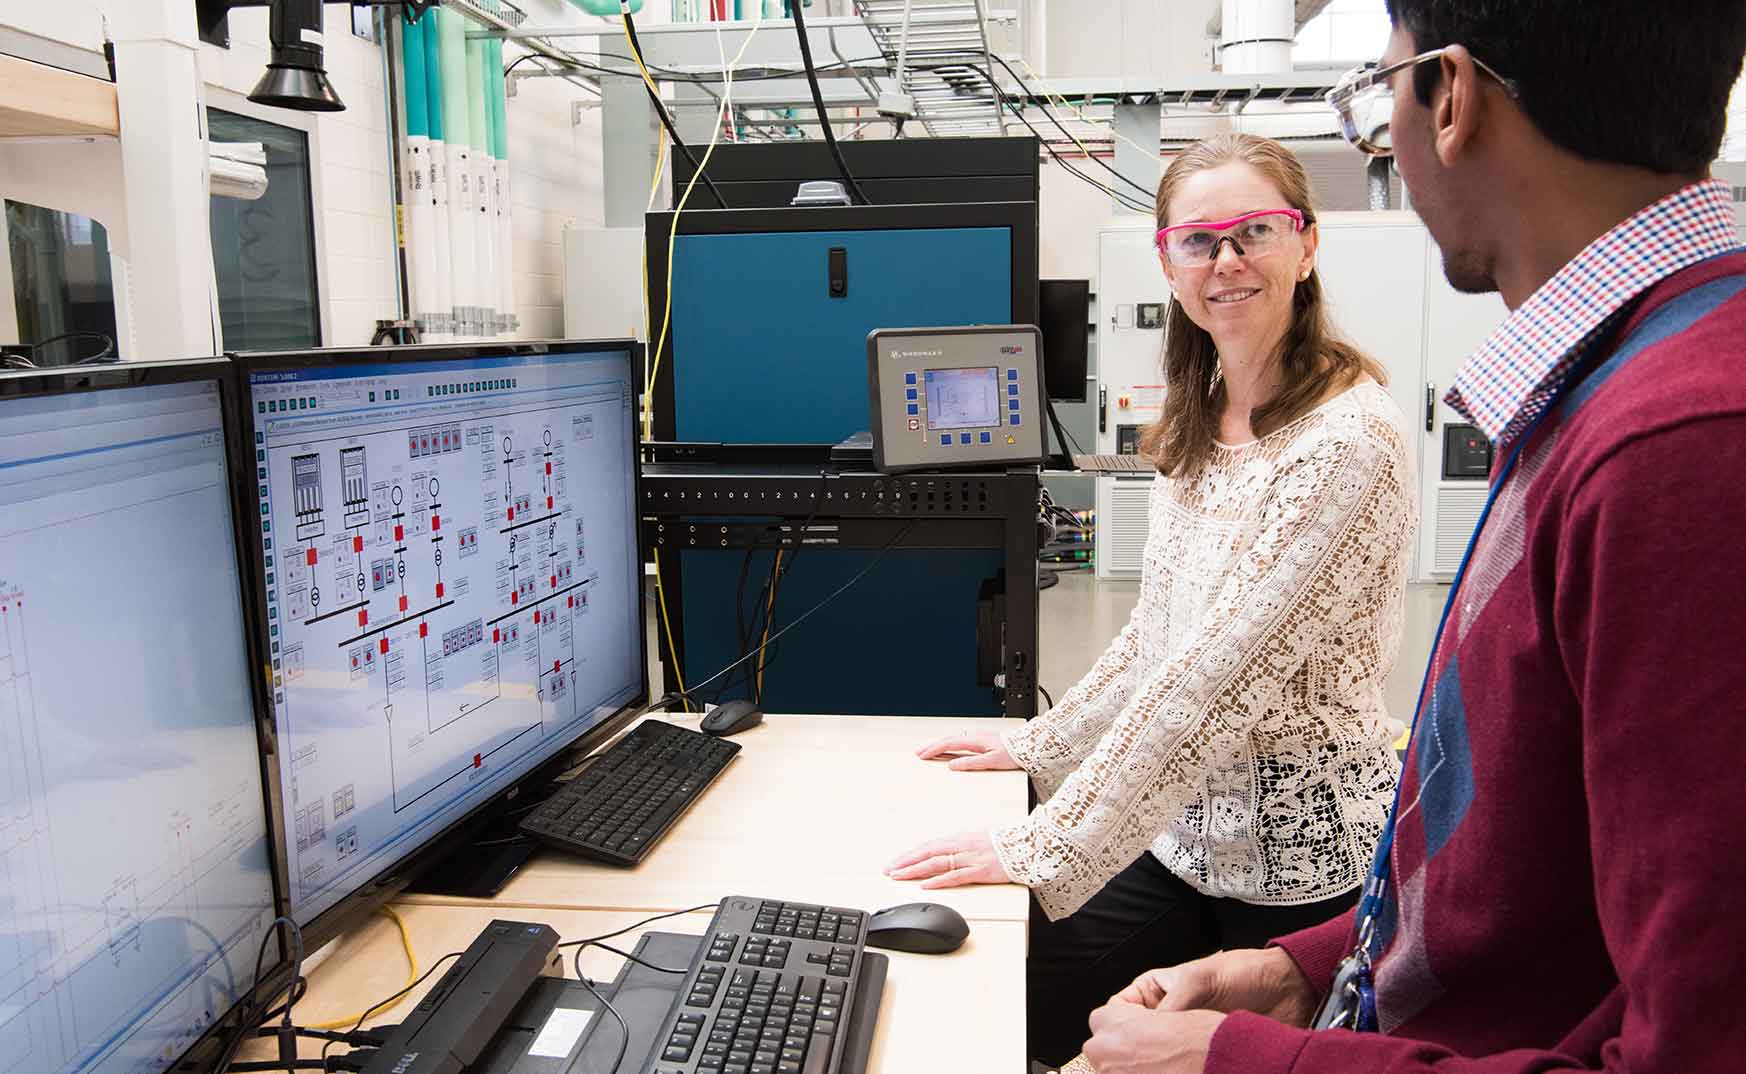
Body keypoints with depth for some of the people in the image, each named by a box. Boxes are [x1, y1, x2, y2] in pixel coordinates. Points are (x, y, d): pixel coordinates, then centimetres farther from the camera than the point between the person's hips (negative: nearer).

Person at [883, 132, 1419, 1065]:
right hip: (1185, 833, 7)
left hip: (1305, 865, -7)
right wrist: (1039, 747, 12)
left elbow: (1221, 670, -27)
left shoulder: (1348, 439, -21)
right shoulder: (1198, 426, 7)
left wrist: (1046, 850, -25)